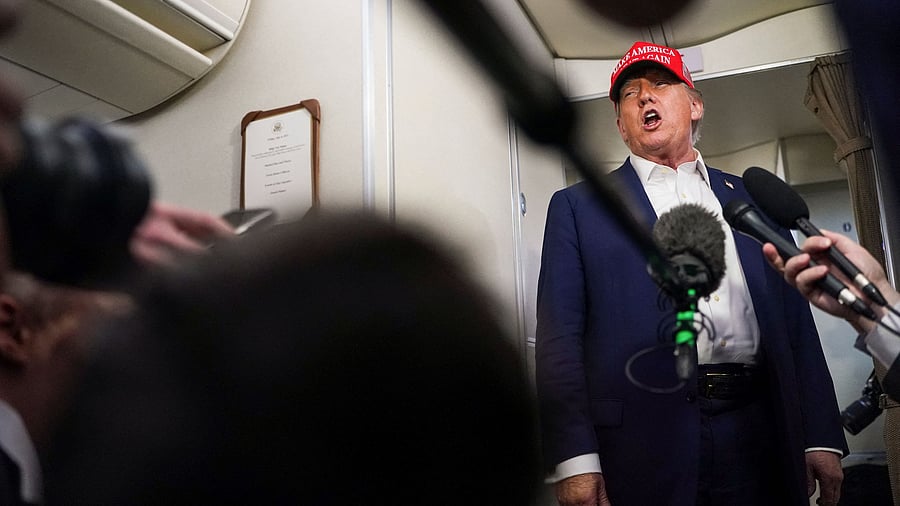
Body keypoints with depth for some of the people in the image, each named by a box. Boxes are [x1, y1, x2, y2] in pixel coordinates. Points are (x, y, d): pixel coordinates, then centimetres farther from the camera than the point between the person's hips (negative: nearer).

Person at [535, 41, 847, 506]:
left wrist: (821, 439, 6)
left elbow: (796, 323, 13)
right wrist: (575, 460, -12)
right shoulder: (577, 206, 7)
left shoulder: (751, 199, 16)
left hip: (758, 431, 3)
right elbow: (560, 337, -2)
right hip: (643, 443, -2)